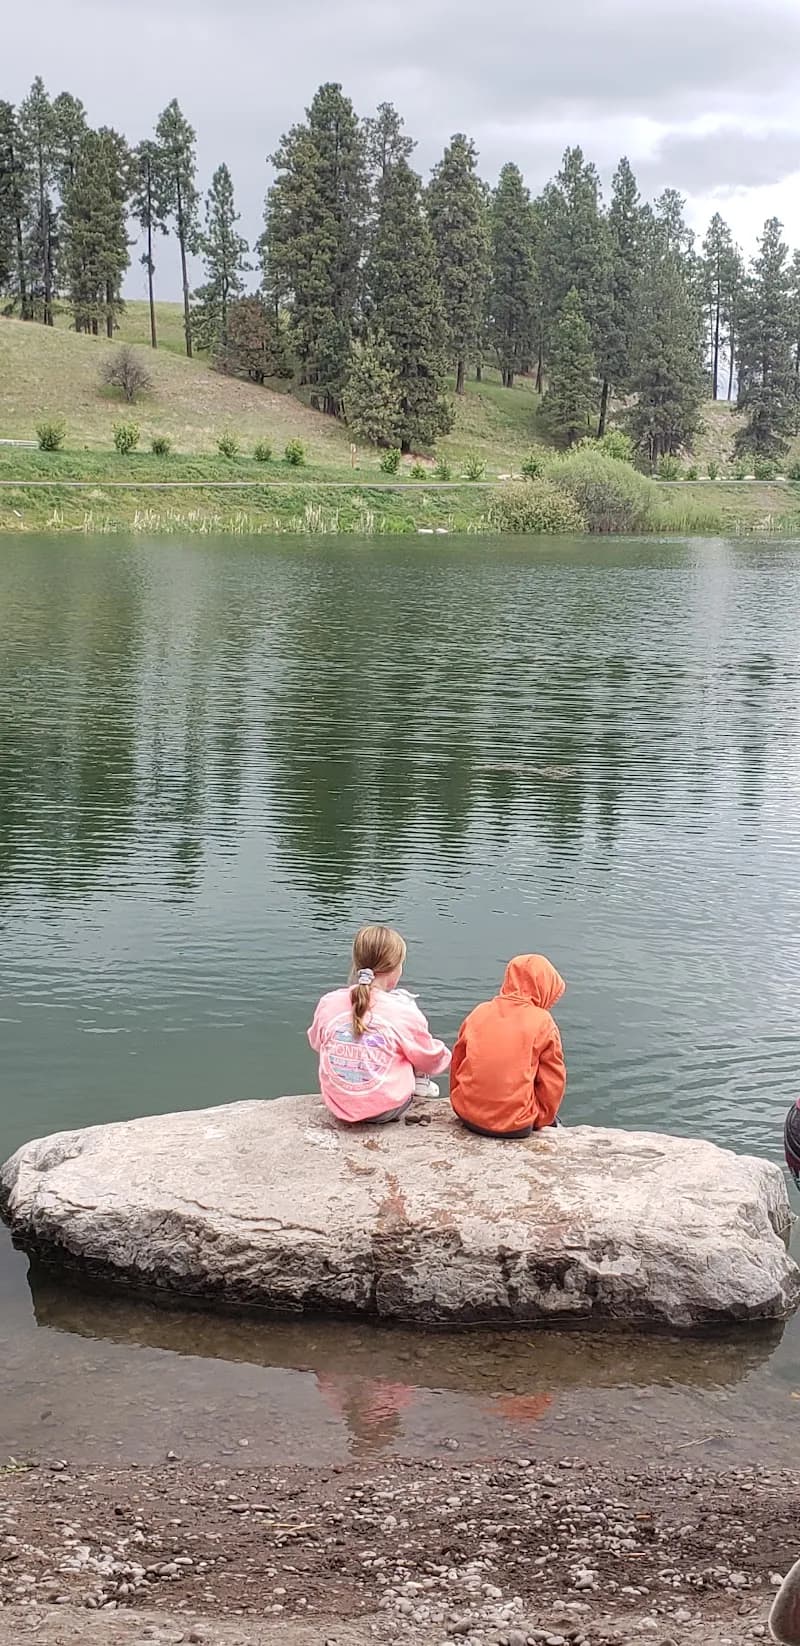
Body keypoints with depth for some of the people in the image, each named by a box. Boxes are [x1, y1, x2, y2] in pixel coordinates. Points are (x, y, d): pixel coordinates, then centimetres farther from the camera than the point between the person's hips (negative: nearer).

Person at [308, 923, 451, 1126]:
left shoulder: (328, 1003, -9)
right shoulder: (403, 1013, -18)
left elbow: (316, 1043, 13)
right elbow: (431, 1059, -1)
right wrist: (445, 1056, 23)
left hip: (338, 1106, 3)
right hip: (386, 1110, -3)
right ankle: (420, 1082, 22)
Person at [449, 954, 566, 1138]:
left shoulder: (479, 1012, 6)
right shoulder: (543, 1023, -5)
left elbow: (457, 1060, 14)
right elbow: (553, 1081, -1)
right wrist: (540, 1120, 13)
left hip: (467, 1115, 4)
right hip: (515, 1126, -4)